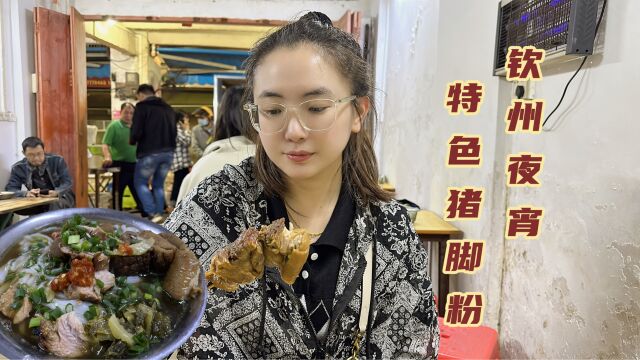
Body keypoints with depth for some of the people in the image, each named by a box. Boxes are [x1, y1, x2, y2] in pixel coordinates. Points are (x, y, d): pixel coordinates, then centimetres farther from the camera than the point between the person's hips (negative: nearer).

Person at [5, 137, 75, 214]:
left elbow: (68, 183, -12)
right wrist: (26, 193, -34)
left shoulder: (57, 160, -9)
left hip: (61, 197, -3)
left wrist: (56, 193, -36)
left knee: (56, 204, -37)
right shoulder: (18, 168, -4)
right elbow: (10, 189, -10)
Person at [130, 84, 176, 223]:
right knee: (158, 184, 17)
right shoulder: (168, 108, 16)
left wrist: (132, 141, 7)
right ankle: (159, 214, 14)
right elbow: (174, 132, 18)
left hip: (150, 152, -6)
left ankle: (153, 214, -3)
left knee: (140, 183, 10)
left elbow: (137, 131, -12)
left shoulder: (142, 106, -4)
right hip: (168, 152, 6)